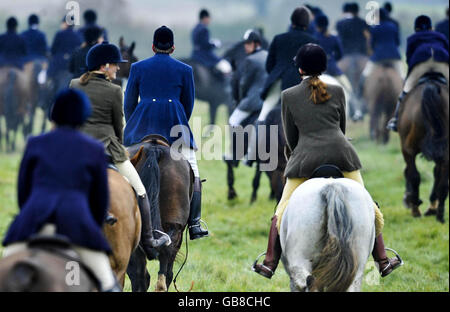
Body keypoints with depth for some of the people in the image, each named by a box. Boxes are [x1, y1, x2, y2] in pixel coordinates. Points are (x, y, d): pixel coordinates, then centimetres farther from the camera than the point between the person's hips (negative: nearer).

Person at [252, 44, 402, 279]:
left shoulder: (289, 96, 7)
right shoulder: (337, 91, 10)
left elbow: (290, 137, 13)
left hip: (305, 156, -1)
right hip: (340, 152, 1)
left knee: (283, 212, 9)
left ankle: (270, 264, 5)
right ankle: (383, 261, 11)